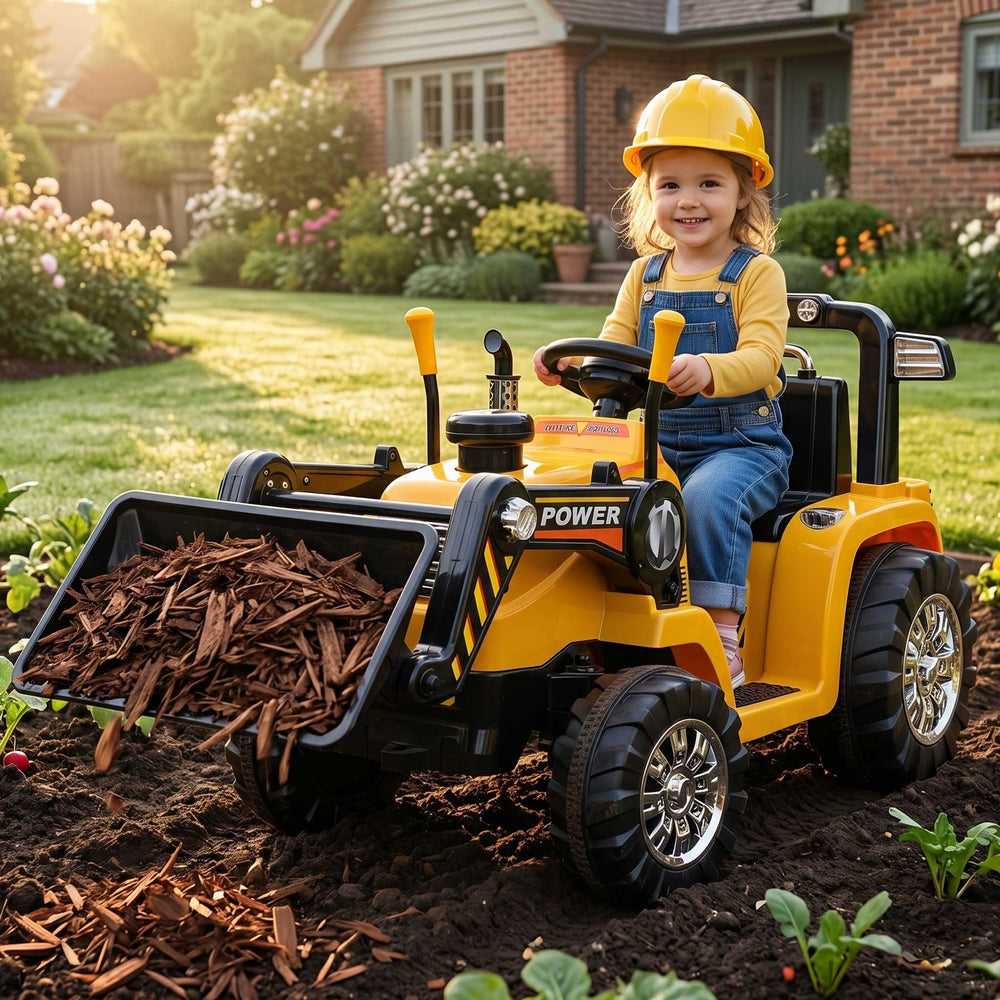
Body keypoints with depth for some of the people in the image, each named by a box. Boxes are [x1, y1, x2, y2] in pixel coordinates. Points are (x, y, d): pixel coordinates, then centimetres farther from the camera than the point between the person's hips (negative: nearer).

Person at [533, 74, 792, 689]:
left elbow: (760, 357, -19)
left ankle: (722, 633, -25)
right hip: (660, 441, 5)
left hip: (742, 443, -5)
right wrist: (571, 362, -18)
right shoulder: (644, 277, 13)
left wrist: (707, 371, -41)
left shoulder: (757, 273, -4)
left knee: (710, 498, -34)